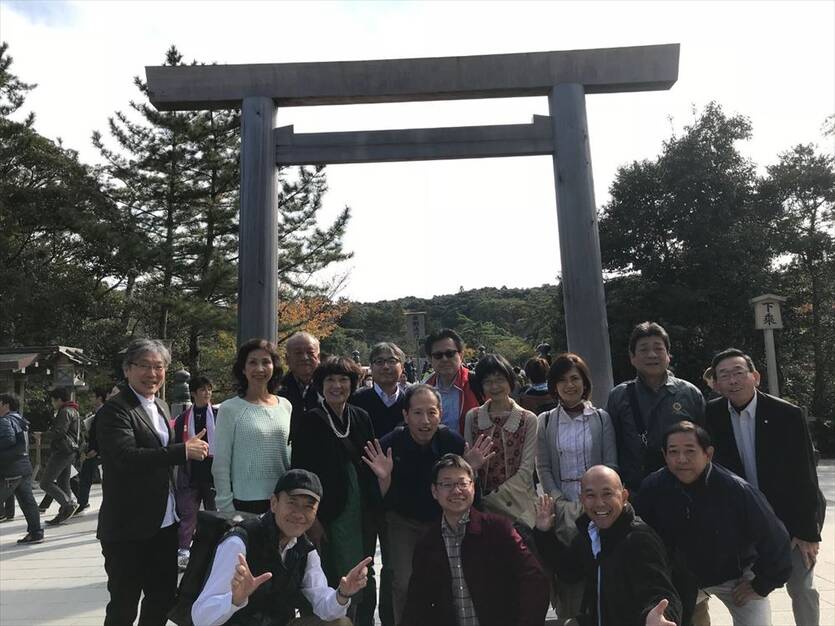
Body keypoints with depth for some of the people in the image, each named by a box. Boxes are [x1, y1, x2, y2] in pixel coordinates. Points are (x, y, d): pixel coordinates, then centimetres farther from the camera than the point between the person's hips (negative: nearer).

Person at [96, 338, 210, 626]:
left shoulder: (160, 406, 12)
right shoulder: (114, 411, -14)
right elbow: (128, 457, -28)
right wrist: (184, 451, -29)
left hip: (165, 524, 8)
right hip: (128, 529, -8)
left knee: (163, 597, 19)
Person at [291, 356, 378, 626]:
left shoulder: (361, 418, 6)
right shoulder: (310, 421, -8)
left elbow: (371, 463, 10)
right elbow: (300, 471, -9)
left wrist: (374, 507, 5)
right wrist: (312, 518, -12)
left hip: (363, 513, 5)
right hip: (330, 515, -5)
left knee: (366, 580, 13)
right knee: (337, 580, -1)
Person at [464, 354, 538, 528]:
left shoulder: (528, 419, -2)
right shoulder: (472, 417, 4)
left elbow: (526, 470, -5)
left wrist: (493, 498, -11)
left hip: (517, 505, -1)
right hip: (480, 505, 2)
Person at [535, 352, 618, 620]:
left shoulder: (601, 418, 4)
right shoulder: (545, 421, 6)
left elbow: (610, 464, 2)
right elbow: (543, 467, 4)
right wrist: (561, 503, -7)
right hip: (561, 504, 0)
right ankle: (568, 615, 12)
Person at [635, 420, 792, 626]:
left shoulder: (738, 491, -28)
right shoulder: (653, 487, -22)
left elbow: (774, 540, -14)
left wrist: (761, 586, -6)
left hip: (735, 577, -1)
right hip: (681, 579, 2)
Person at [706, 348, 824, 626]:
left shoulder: (787, 414, -17)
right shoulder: (712, 414, -8)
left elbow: (804, 474, -14)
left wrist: (808, 531, -13)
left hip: (792, 517, -2)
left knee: (801, 588, 7)